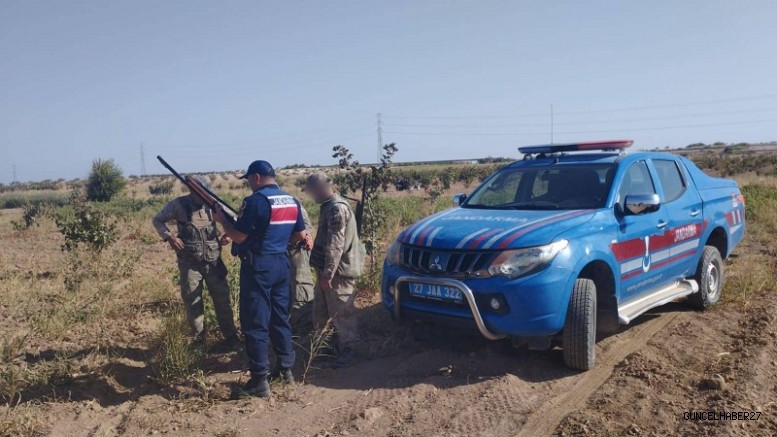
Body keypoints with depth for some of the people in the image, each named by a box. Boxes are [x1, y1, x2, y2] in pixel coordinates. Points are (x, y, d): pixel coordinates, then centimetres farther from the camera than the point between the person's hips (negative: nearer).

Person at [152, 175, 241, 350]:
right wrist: (169, 237, -10)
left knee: (222, 297, 5)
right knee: (192, 301, 5)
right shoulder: (178, 204, -4)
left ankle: (230, 336, 17)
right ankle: (199, 339, 21)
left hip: (213, 260, 2)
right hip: (189, 262, -1)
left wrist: (229, 234, -5)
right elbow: (158, 220, 5)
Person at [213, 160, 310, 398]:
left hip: (258, 266, -7)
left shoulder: (255, 201, -15)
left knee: (255, 323, -1)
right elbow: (300, 235, 14)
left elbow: (239, 236, -14)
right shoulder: (292, 201, 8)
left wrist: (222, 218, 2)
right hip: (282, 263, 8)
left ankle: (260, 381, 3)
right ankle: (286, 368, 26)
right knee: (280, 318, 17)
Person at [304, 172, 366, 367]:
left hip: (338, 270, -10)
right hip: (328, 268, 10)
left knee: (341, 311, 0)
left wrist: (328, 273, -25)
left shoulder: (337, 208, -19)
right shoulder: (329, 206, 14)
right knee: (321, 309, 18)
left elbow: (335, 244, -24)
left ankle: (347, 349, 11)